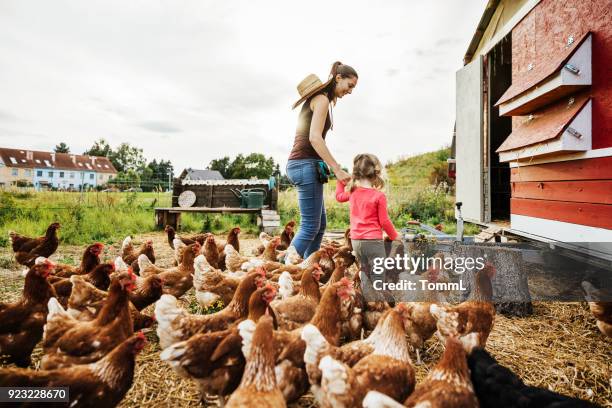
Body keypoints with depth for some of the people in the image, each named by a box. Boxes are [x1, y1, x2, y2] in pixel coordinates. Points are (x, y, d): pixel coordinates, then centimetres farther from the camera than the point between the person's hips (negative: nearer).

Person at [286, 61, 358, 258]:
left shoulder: (318, 99, 22)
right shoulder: (322, 99, -7)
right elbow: (315, 137, -19)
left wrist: (330, 166, 19)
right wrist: (337, 169, -21)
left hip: (303, 164, 10)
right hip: (306, 165, -10)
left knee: (320, 225, 12)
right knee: (310, 227, -9)